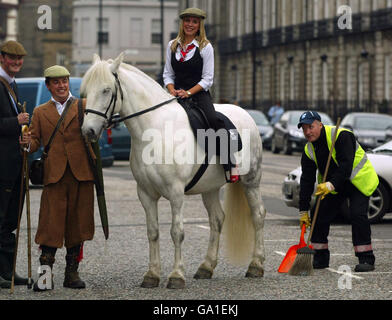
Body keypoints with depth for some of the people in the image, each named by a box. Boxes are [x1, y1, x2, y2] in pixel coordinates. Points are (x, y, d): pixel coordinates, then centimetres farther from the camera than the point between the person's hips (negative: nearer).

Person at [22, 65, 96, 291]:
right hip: (54, 175, 0)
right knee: (51, 224, -8)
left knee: (77, 224, 5)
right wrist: (27, 143, -13)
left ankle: (72, 273, 13)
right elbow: (35, 142, 9)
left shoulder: (84, 106, 12)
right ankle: (45, 273, -6)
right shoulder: (40, 112, 15)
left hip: (81, 173, 1)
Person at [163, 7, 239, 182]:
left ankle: (230, 162, -26)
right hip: (177, 94, 4)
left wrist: (188, 92, -15)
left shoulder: (206, 47, 1)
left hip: (199, 93, -4)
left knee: (213, 120, -30)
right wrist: (172, 91, -7)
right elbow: (168, 74, 13)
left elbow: (208, 79, -2)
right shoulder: (172, 46, 13)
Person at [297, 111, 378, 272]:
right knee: (320, 215, -3)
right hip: (332, 186, 6)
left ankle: (366, 259, -14)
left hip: (359, 181, -6)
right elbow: (306, 181, -5)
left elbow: (346, 166, -33)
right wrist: (303, 211, -7)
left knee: (358, 215, -21)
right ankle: (320, 259, 9)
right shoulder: (309, 150, -7)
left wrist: (331, 185, -46)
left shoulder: (341, 136, -26)